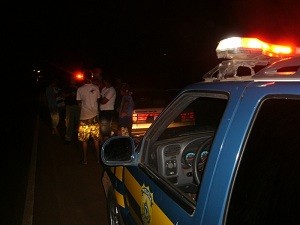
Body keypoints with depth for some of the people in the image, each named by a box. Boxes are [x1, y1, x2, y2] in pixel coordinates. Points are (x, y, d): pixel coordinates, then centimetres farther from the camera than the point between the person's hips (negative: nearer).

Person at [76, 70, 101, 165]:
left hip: (84, 117, -2)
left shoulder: (80, 89, -6)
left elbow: (79, 104, 3)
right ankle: (98, 158, 16)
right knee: (96, 138, 11)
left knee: (84, 139, 7)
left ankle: (85, 160, 14)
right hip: (94, 116, 2)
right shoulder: (96, 88, -3)